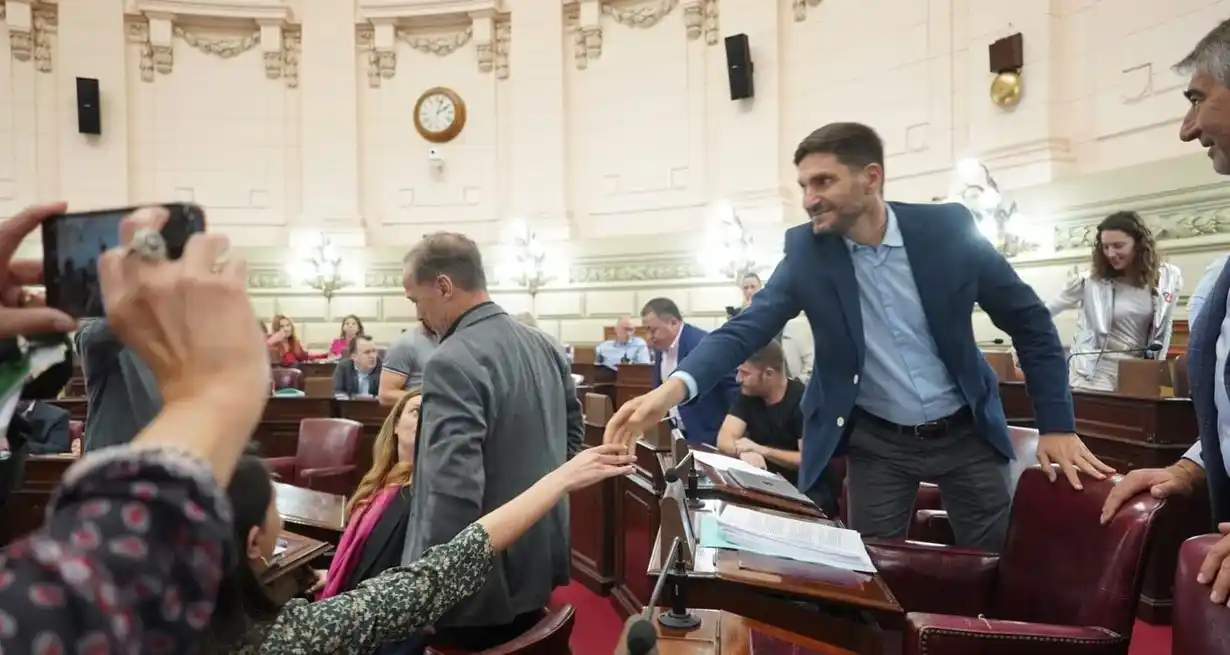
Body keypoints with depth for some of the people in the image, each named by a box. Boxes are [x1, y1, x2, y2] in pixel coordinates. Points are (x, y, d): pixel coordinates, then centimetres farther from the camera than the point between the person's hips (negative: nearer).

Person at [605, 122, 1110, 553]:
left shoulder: (948, 228, -12)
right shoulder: (806, 250, -11)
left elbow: (1030, 321, -2)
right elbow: (748, 327, -18)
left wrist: (1056, 425, -4)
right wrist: (676, 386, -36)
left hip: (965, 433, 1)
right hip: (877, 441, 0)